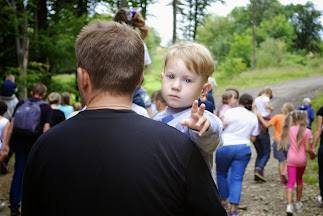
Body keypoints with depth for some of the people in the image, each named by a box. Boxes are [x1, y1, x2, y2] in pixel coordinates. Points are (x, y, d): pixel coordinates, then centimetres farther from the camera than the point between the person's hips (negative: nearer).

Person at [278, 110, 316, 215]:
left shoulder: (290, 130, -1)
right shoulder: (307, 131, -12)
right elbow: (307, 148, -14)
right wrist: (313, 154, 4)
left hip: (291, 159, 1)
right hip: (302, 159, -1)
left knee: (291, 182, -3)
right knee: (299, 180, 21)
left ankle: (289, 205, -20)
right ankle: (298, 202, 33)